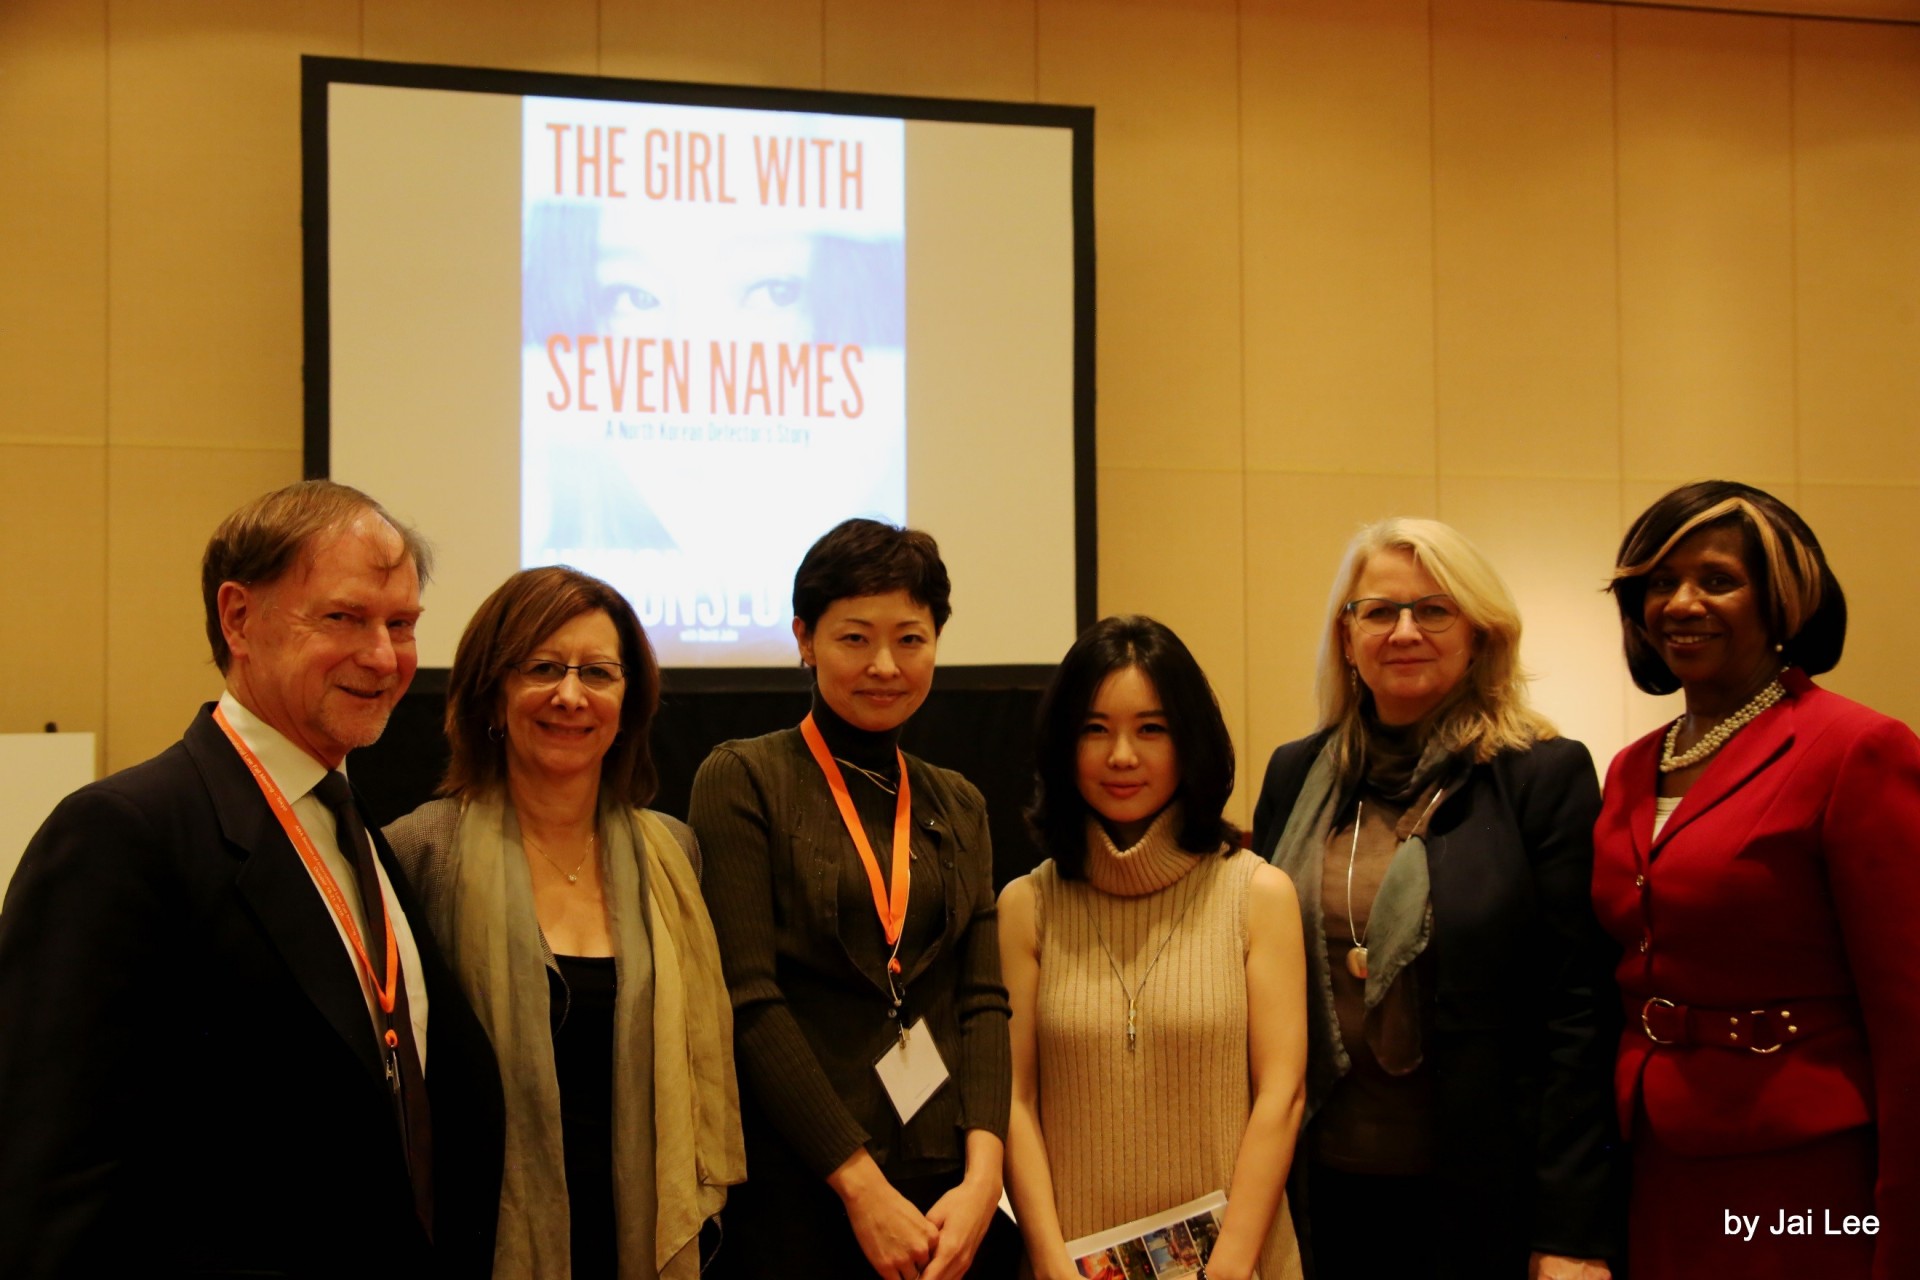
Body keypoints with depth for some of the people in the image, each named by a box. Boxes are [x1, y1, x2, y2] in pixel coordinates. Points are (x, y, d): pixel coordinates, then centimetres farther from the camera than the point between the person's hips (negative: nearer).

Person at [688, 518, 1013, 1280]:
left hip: (948, 1194, 4)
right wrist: (861, 1185, -15)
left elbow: (982, 1000, 4)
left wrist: (982, 1175, -11)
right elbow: (748, 997, -11)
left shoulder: (958, 807, 12)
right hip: (799, 1187, -4)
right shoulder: (743, 781, -3)